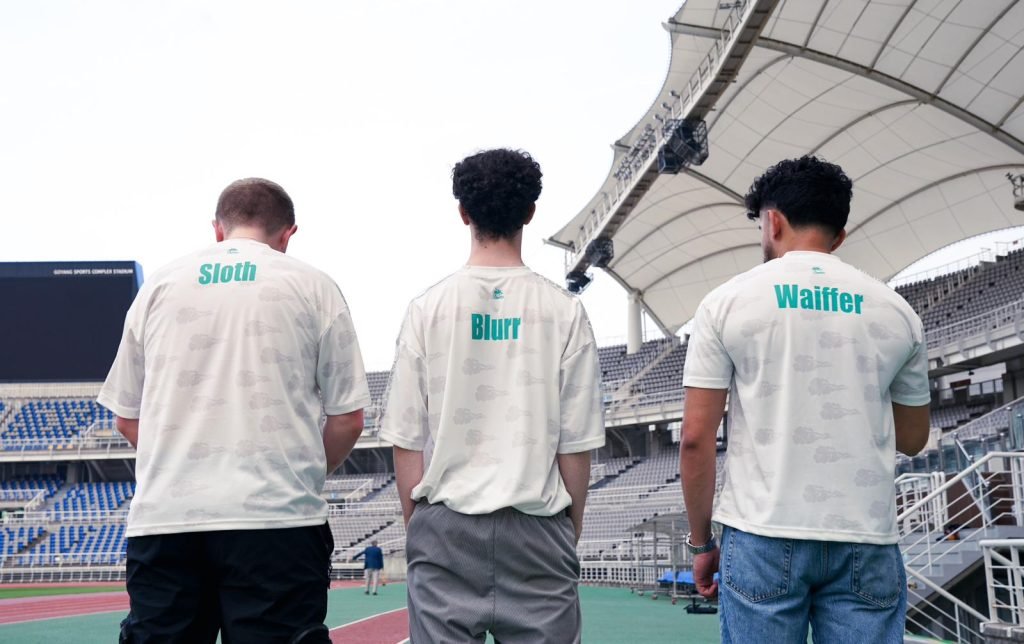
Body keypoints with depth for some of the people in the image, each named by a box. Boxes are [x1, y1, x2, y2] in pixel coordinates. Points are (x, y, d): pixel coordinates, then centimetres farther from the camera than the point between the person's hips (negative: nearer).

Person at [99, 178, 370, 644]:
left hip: (162, 516, 3)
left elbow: (126, 417, 15)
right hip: (276, 518, -2)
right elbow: (347, 419, 3)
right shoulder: (313, 287, 5)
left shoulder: (159, 285, 12)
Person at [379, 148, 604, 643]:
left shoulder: (429, 307, -1)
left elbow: (406, 439, 1)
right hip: (536, 528, 0)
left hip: (446, 525, 1)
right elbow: (576, 444, 0)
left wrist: (417, 524, 12)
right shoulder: (563, 310, -1)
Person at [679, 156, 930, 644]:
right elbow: (912, 438, 17)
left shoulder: (728, 301, -1)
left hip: (764, 535, -2)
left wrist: (701, 541, 6)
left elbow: (696, 438, -4)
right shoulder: (894, 310, 7)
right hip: (866, 541, 2)